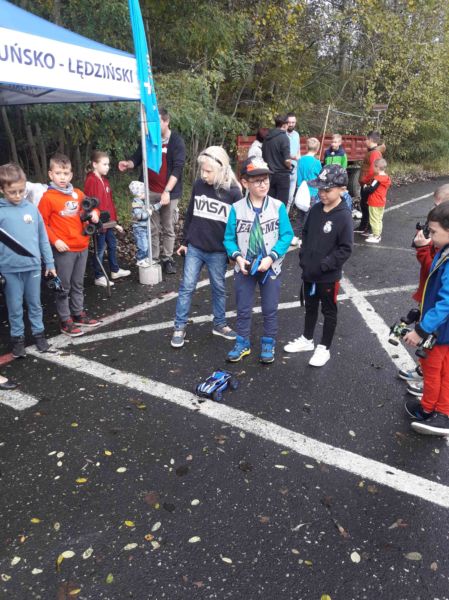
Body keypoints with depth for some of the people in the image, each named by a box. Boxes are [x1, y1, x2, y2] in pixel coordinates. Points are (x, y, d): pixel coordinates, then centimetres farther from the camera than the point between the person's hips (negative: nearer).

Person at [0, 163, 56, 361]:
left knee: (35, 304, 16)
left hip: (33, 266, 2)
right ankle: (17, 338, 26)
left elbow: (43, 238, 7)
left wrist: (49, 263, 8)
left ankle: (38, 333, 31)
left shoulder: (32, 208, 1)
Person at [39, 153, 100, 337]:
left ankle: (78, 314, 31)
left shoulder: (78, 194, 6)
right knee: (63, 287, 4)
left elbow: (89, 208, 21)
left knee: (78, 284, 17)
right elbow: (42, 224, -8)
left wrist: (94, 213, -1)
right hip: (64, 249, -5)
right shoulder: (48, 198, -9)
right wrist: (55, 241, -18)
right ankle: (65, 321, 15)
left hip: (82, 247, 6)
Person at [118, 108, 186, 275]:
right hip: (150, 192, 3)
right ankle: (153, 260, 15)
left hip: (169, 192, -3)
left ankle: (167, 259, 18)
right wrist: (128, 163, -12)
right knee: (152, 229, 6)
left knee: (168, 229, 7)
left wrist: (167, 191, -23)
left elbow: (177, 168, -14)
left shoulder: (176, 141, -6)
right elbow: (137, 158, 13)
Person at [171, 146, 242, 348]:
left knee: (219, 288, 13)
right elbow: (190, 214, 8)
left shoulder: (233, 191, -10)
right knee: (186, 287, 5)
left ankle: (219, 324, 30)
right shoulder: (198, 185, -1)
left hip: (218, 252, -2)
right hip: (194, 248, 2)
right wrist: (184, 241, 9)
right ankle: (179, 327, 16)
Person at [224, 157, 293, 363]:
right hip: (244, 267, 1)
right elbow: (229, 238, -2)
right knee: (243, 309, 13)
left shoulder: (278, 207, -10)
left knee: (270, 309, 13)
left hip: (270, 267, -1)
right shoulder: (237, 208, -7)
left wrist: (271, 257, -20)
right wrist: (237, 256, -19)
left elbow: (287, 235, -9)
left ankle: (268, 344, 32)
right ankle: (242, 343, 31)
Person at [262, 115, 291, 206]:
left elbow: (263, 157, 13)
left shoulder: (267, 137, 5)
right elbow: (287, 160, -19)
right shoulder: (283, 137, -13)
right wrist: (290, 167, 1)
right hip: (282, 175, -6)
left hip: (269, 175, 6)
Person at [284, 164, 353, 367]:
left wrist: (324, 265, -20)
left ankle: (324, 348, 25)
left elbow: (345, 249, -17)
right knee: (310, 307, 22)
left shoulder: (344, 216, -17)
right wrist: (303, 257, 3)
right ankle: (307, 340, 40)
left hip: (329, 276, -6)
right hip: (309, 272, 6)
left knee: (329, 311, 11)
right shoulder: (315, 209, 1)